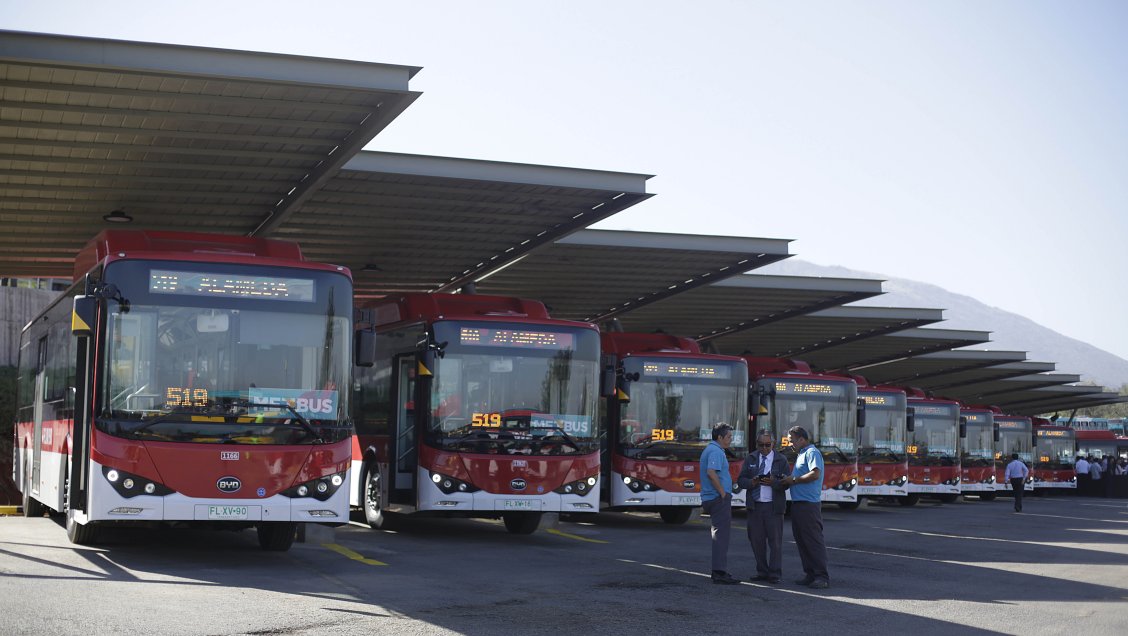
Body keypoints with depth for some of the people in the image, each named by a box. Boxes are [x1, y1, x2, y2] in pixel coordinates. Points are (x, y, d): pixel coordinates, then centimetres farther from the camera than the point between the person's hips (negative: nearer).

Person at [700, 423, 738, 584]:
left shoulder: (709, 449, 19)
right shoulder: (716, 451, -14)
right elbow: (711, 472, -28)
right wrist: (723, 493, -20)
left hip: (710, 498, 11)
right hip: (719, 498, -11)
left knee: (718, 533, 14)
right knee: (721, 534, -10)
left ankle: (719, 571, 18)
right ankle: (720, 573, -13)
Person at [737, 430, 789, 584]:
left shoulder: (781, 460, 5)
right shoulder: (750, 459, 13)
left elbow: (785, 483, -1)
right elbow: (741, 480, 7)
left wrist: (773, 482, -21)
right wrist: (751, 482, -14)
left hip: (773, 506, -3)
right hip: (755, 506, 3)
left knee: (775, 540, -5)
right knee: (756, 540, 4)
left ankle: (774, 574, -1)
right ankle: (762, 572, 13)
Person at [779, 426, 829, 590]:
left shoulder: (812, 453, -8)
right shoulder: (801, 454, 22)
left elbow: (815, 474, -22)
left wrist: (794, 480, -15)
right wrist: (788, 480, 9)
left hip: (809, 504, -10)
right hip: (798, 503, 10)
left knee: (814, 540, -10)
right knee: (801, 540, 10)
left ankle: (822, 577, -9)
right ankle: (810, 574, 15)